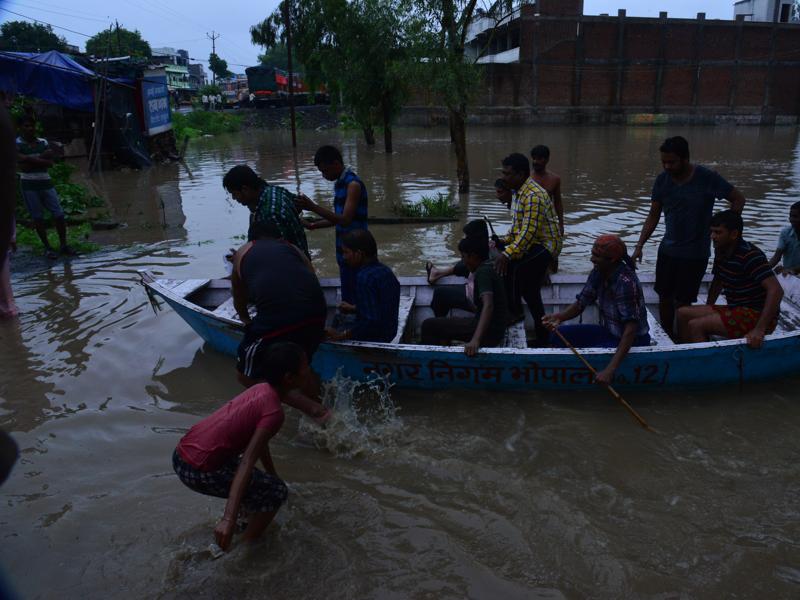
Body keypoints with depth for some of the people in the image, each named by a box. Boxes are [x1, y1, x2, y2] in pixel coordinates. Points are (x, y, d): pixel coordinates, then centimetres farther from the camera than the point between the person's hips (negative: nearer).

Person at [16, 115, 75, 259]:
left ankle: (64, 245, 9)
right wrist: (42, 157, -13)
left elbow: (50, 163, -5)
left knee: (59, 214, -1)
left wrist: (31, 160, -13)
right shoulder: (16, 144, -5)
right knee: (38, 217, 3)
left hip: (45, 182, 3)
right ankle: (47, 247, 10)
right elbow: (23, 166, -17)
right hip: (29, 185, -3)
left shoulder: (43, 142, 5)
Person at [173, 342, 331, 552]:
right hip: (198, 472, -9)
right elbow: (247, 463, -26)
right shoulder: (274, 412, -19)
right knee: (277, 492, 2)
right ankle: (247, 546, 16)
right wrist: (228, 519, -30)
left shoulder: (262, 390, 6)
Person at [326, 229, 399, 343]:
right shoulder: (384, 270, 1)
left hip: (373, 339, -9)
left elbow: (370, 321, -30)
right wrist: (354, 308, 11)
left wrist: (341, 335, -24)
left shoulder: (365, 278, -26)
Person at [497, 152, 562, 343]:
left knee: (511, 267, -26)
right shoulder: (520, 192, 9)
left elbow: (528, 232, -30)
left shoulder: (534, 196, -22)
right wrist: (503, 241, 2)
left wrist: (507, 254, -36)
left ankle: (515, 312, -5)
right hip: (530, 242, 10)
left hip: (545, 244, -10)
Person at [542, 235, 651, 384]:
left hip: (632, 340, -8)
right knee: (559, 336, 1)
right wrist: (560, 316, -23)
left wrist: (610, 369, -41)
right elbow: (581, 303, 0)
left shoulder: (625, 282, -30)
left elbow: (631, 329, -34)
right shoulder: (598, 273, -7)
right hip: (609, 332, 8)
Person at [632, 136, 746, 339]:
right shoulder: (662, 180, -3)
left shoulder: (708, 178, -14)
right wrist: (639, 246, -4)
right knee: (664, 298, 9)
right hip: (667, 250, 4)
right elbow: (653, 217, 3)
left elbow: (738, 199, -2)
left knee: (682, 303, -2)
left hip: (695, 253, -4)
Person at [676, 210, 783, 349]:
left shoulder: (750, 255, -21)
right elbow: (718, 282, 23)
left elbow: (776, 290, -29)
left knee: (696, 325, -22)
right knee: (683, 313, 3)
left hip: (758, 315, -9)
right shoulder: (720, 252, 6)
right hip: (737, 311, 9)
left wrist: (759, 330, -35)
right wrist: (707, 310, 17)